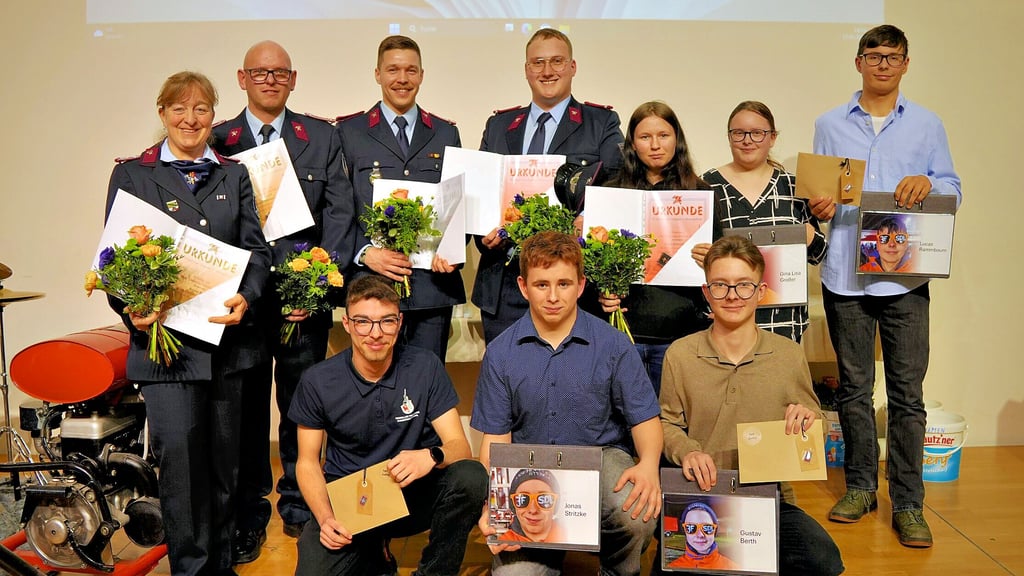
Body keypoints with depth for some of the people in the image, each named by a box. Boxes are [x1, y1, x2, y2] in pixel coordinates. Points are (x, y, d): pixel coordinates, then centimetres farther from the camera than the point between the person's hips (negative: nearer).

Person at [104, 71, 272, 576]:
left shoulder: (234, 175, 13)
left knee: (224, 456, 11)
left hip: (228, 338, 3)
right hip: (163, 335, -2)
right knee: (179, 454, -8)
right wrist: (132, 310, -15)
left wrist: (245, 297, -13)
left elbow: (256, 249, 6)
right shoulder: (131, 175, 6)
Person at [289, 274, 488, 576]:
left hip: (414, 490, 0)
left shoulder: (425, 367, -7)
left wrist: (432, 456, -33)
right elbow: (307, 461, 2)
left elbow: (459, 445, -9)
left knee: (470, 477, -29)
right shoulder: (317, 381, -6)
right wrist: (325, 518, -16)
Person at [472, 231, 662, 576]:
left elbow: (644, 419, -1)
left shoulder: (614, 346, -4)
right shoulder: (500, 354, -1)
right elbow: (495, 439, 1)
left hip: (601, 455, 0)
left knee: (639, 512, -32)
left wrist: (649, 463, -24)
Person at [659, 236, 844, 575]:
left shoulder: (790, 355, 3)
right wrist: (686, 451, -12)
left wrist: (808, 420, -11)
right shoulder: (679, 355, 1)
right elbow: (668, 423, 10)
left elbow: (813, 427, 13)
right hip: (700, 495, -1)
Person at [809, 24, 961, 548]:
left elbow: (952, 189, 9)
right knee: (853, 387, 8)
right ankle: (860, 486, 21)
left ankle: (907, 503, 7)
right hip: (845, 274, 1)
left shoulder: (927, 125, 11)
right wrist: (819, 207, -9)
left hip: (905, 275, -1)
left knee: (907, 391, -1)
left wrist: (927, 182, -13)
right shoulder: (829, 125, 12)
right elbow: (819, 192, 13)